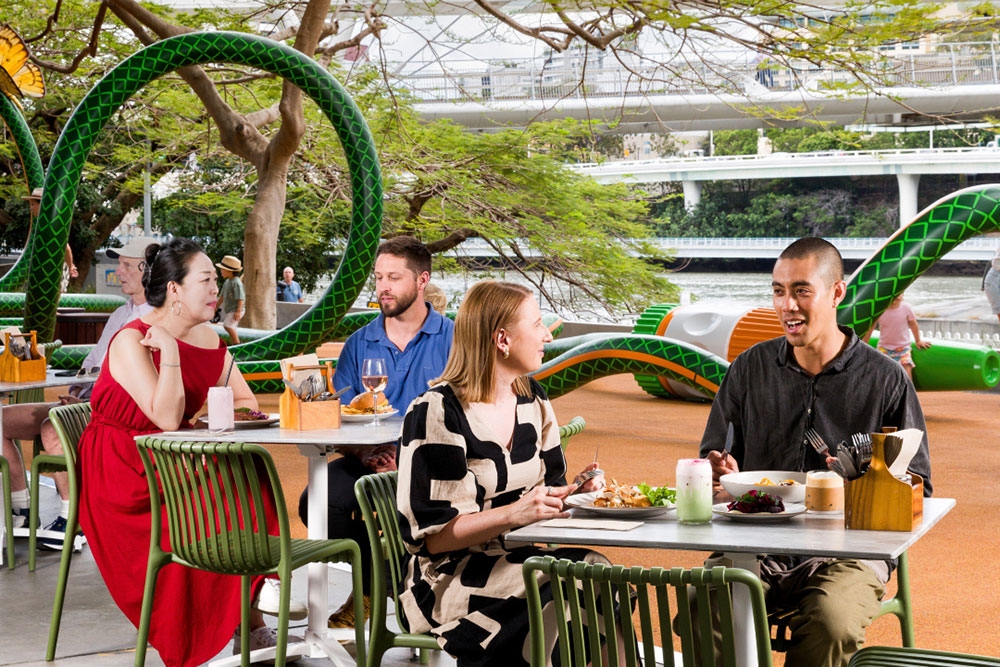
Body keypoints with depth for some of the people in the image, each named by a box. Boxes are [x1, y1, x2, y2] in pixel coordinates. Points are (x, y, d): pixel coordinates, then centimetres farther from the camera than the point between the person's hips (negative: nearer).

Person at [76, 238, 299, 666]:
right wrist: (169, 350, -25)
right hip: (121, 472, -7)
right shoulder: (132, 342, -16)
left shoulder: (210, 340, 7)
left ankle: (249, 618, -14)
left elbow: (247, 403, 9)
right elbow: (167, 418, -25)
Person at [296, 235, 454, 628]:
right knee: (317, 501, -26)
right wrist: (363, 451, -11)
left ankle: (369, 595, -7)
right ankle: (374, 584, -3)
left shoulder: (452, 340, 3)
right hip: (368, 461, 4)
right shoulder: (359, 344, 15)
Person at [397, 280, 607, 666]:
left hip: (518, 559, 6)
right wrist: (514, 514, -26)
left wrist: (573, 491, -3)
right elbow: (431, 536, -14)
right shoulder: (437, 413, -11)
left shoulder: (532, 400, 11)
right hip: (452, 576, -6)